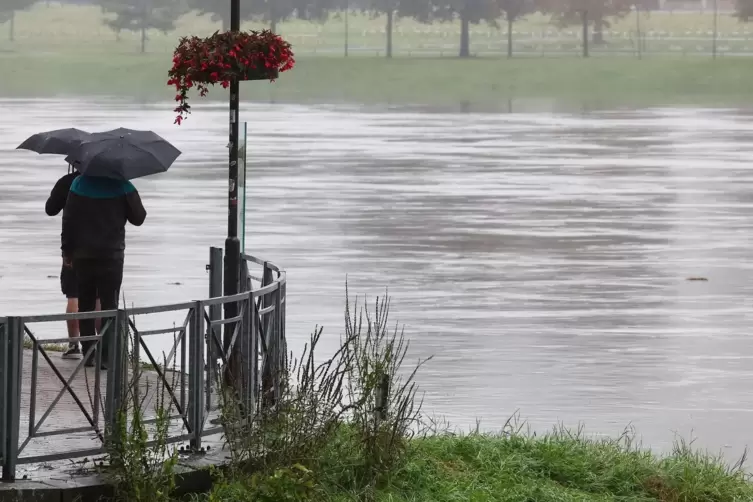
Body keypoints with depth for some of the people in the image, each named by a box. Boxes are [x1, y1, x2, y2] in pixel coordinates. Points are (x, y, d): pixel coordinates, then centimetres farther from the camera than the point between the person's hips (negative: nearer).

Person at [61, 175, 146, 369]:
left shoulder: (79, 184, -2)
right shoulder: (122, 186, -6)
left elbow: (68, 219, -3)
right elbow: (138, 218, 1)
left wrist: (67, 250, 5)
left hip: (83, 255, 2)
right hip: (112, 254, -2)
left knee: (85, 305, 12)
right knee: (109, 306, 0)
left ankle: (88, 354, 12)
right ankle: (105, 356, -10)